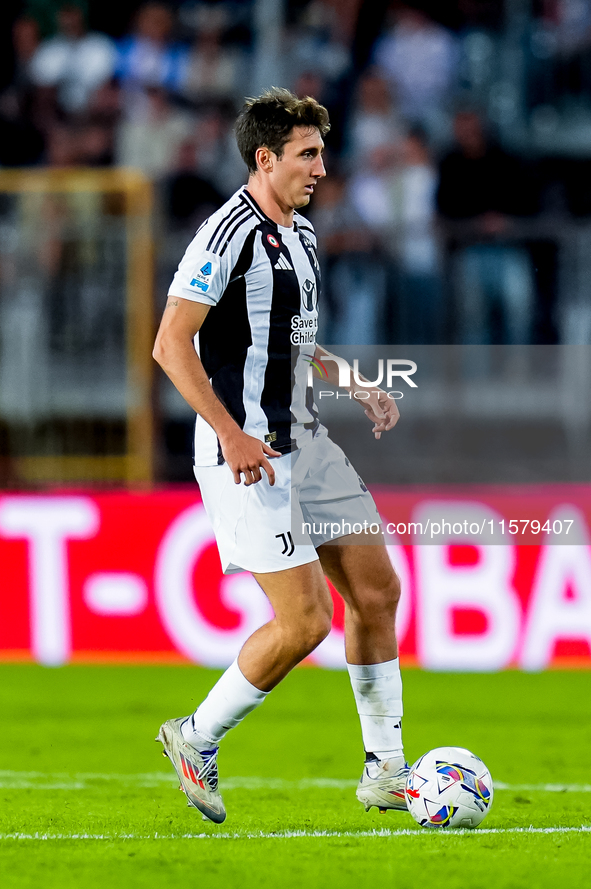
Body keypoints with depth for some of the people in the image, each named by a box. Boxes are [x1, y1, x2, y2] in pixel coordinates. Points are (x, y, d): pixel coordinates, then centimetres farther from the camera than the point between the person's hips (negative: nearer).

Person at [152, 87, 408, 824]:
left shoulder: (299, 233, 14)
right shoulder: (229, 234, -15)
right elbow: (171, 344, -19)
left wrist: (357, 386, 14)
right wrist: (231, 434, -24)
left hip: (305, 443, 9)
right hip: (248, 455, -9)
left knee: (377, 590, 6)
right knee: (305, 619, -12)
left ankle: (385, 771, 15)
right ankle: (198, 739, 8)